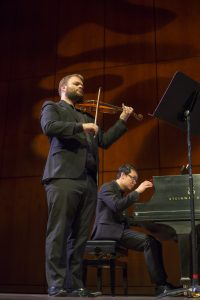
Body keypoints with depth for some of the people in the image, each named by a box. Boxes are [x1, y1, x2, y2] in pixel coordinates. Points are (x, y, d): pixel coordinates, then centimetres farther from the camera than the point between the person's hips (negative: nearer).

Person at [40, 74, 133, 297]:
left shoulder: (86, 116, 30)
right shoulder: (52, 107, 14)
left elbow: (104, 141, 22)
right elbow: (49, 127, -8)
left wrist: (122, 120, 17)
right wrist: (80, 127, -14)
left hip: (88, 181, 6)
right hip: (63, 177, -6)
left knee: (79, 237, 3)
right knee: (59, 233, -7)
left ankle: (75, 285, 7)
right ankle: (56, 284, -3)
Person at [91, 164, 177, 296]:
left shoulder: (121, 193, 23)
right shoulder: (107, 187, -4)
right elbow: (116, 206, -24)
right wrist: (137, 191, -20)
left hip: (117, 229, 9)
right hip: (108, 230, -9)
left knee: (154, 243, -9)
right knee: (148, 241, -25)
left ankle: (162, 283, -10)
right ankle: (161, 285, -21)